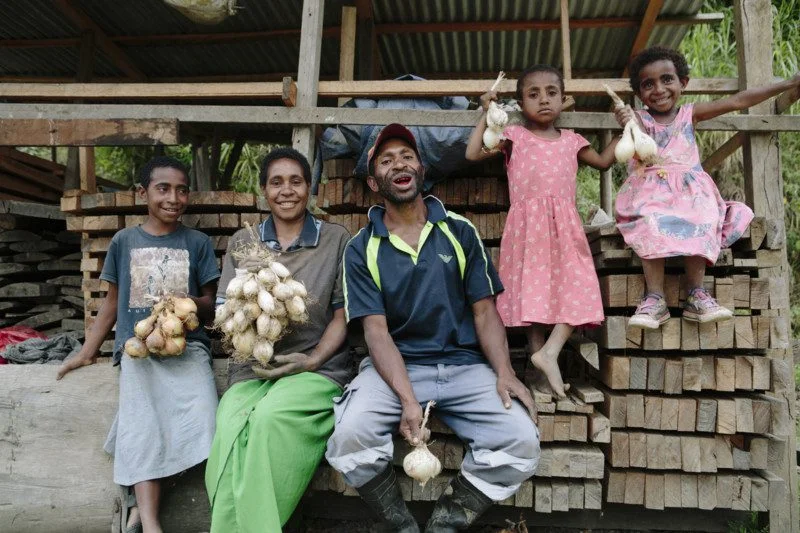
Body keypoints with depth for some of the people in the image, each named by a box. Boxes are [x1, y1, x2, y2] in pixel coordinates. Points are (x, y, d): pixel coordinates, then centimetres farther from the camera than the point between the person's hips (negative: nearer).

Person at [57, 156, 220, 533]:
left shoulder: (198, 243, 10)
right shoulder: (124, 241, 12)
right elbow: (113, 302, 19)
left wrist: (194, 304, -11)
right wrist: (88, 352, 18)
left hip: (187, 346, 0)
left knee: (201, 421, -24)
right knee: (143, 422, -23)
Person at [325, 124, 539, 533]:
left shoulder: (460, 231, 8)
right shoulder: (361, 249, 3)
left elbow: (484, 312, 6)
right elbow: (376, 330, -5)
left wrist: (504, 372, -12)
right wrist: (407, 398, -20)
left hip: (466, 366, 2)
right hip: (394, 367, -1)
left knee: (522, 442, -22)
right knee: (350, 437, -29)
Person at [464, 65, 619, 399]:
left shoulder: (570, 140, 19)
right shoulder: (514, 136, 7)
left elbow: (604, 161, 30)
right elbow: (473, 154, -2)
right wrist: (486, 114, 2)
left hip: (564, 227, 4)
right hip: (528, 224, -4)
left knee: (576, 290, -10)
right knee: (532, 289, -5)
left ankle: (549, 352, -12)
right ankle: (539, 359, -1)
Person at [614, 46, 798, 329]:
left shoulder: (690, 114, 12)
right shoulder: (639, 118, 5)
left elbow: (738, 101, 10)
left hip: (687, 192, 3)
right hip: (650, 194, -2)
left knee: (700, 224, -27)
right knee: (651, 226, -32)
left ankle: (696, 295, -20)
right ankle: (655, 298, -30)